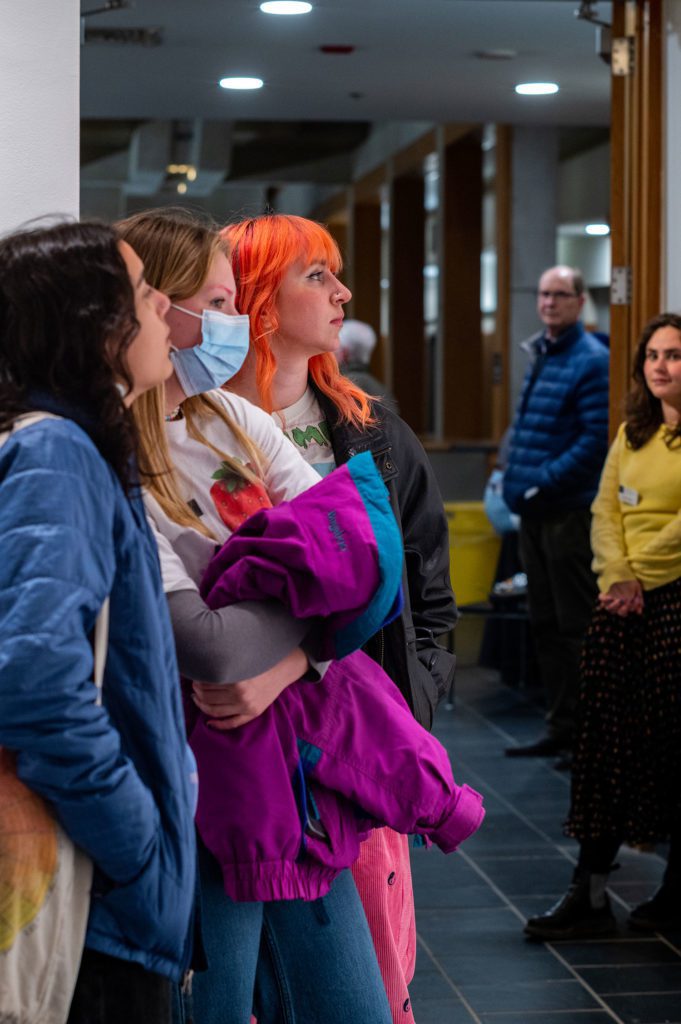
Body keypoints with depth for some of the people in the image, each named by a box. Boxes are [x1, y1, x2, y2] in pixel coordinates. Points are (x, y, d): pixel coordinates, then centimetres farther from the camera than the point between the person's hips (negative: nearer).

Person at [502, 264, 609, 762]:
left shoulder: (591, 360, -10)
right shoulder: (539, 356, 15)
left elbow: (596, 439, -17)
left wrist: (543, 482, -18)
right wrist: (514, 481, 9)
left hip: (569, 511, -8)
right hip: (534, 512, 8)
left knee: (576, 626, -4)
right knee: (546, 624, 12)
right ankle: (562, 728, 20)